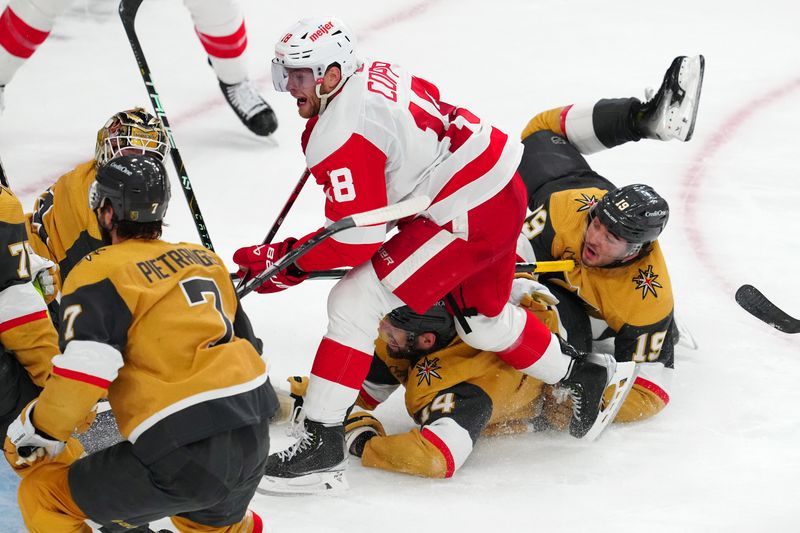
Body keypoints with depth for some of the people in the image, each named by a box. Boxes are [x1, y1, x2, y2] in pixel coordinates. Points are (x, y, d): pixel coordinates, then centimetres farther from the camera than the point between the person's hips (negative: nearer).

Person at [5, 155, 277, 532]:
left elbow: (83, 373, -18)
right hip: (253, 445, 8)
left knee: (43, 495, 5)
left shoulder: (101, 273, -6)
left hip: (184, 457, -8)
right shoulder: (205, 261, 16)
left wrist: (37, 429, -3)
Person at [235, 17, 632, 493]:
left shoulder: (341, 136, -20)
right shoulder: (374, 74, 7)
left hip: (468, 216, -10)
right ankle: (579, 376, 47)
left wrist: (284, 261, -13)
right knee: (482, 318, 30)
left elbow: (355, 237, -21)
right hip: (502, 187, 10)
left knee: (355, 302, -11)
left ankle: (322, 443, -12)